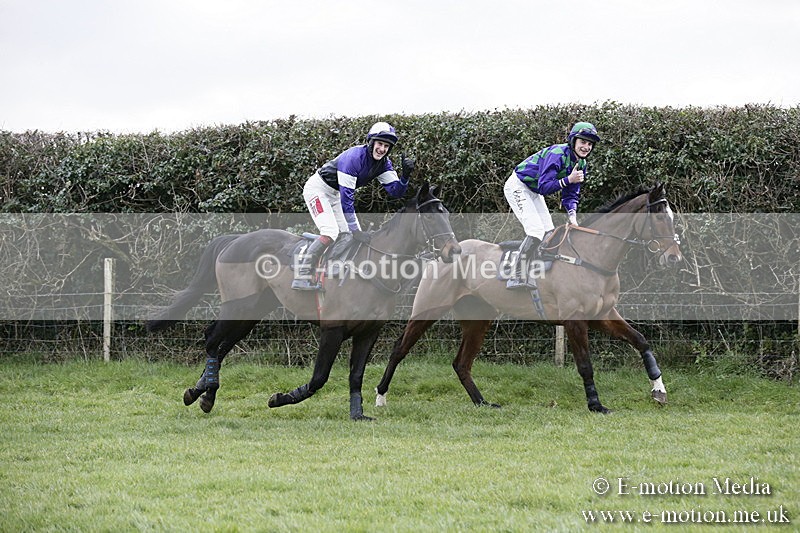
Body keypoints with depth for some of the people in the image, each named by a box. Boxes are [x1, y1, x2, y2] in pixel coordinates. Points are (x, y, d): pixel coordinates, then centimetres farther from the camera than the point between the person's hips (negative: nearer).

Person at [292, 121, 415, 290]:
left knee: (348, 237, 3)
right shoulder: (354, 157, -29)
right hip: (317, 189, -9)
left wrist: (405, 175, -28)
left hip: (334, 195, 9)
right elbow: (347, 197, -30)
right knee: (330, 233, -25)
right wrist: (355, 230, -29)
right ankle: (301, 277, -28)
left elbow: (395, 191, -8)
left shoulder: (384, 163, -5)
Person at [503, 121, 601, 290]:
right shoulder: (557, 155, -28)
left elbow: (570, 195, 2)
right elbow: (544, 187, -31)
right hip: (518, 187, -10)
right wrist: (568, 180, -39)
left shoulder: (581, 165, -1)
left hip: (533, 192, 10)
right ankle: (518, 277, -20)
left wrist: (572, 215, -15)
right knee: (536, 230, -22)